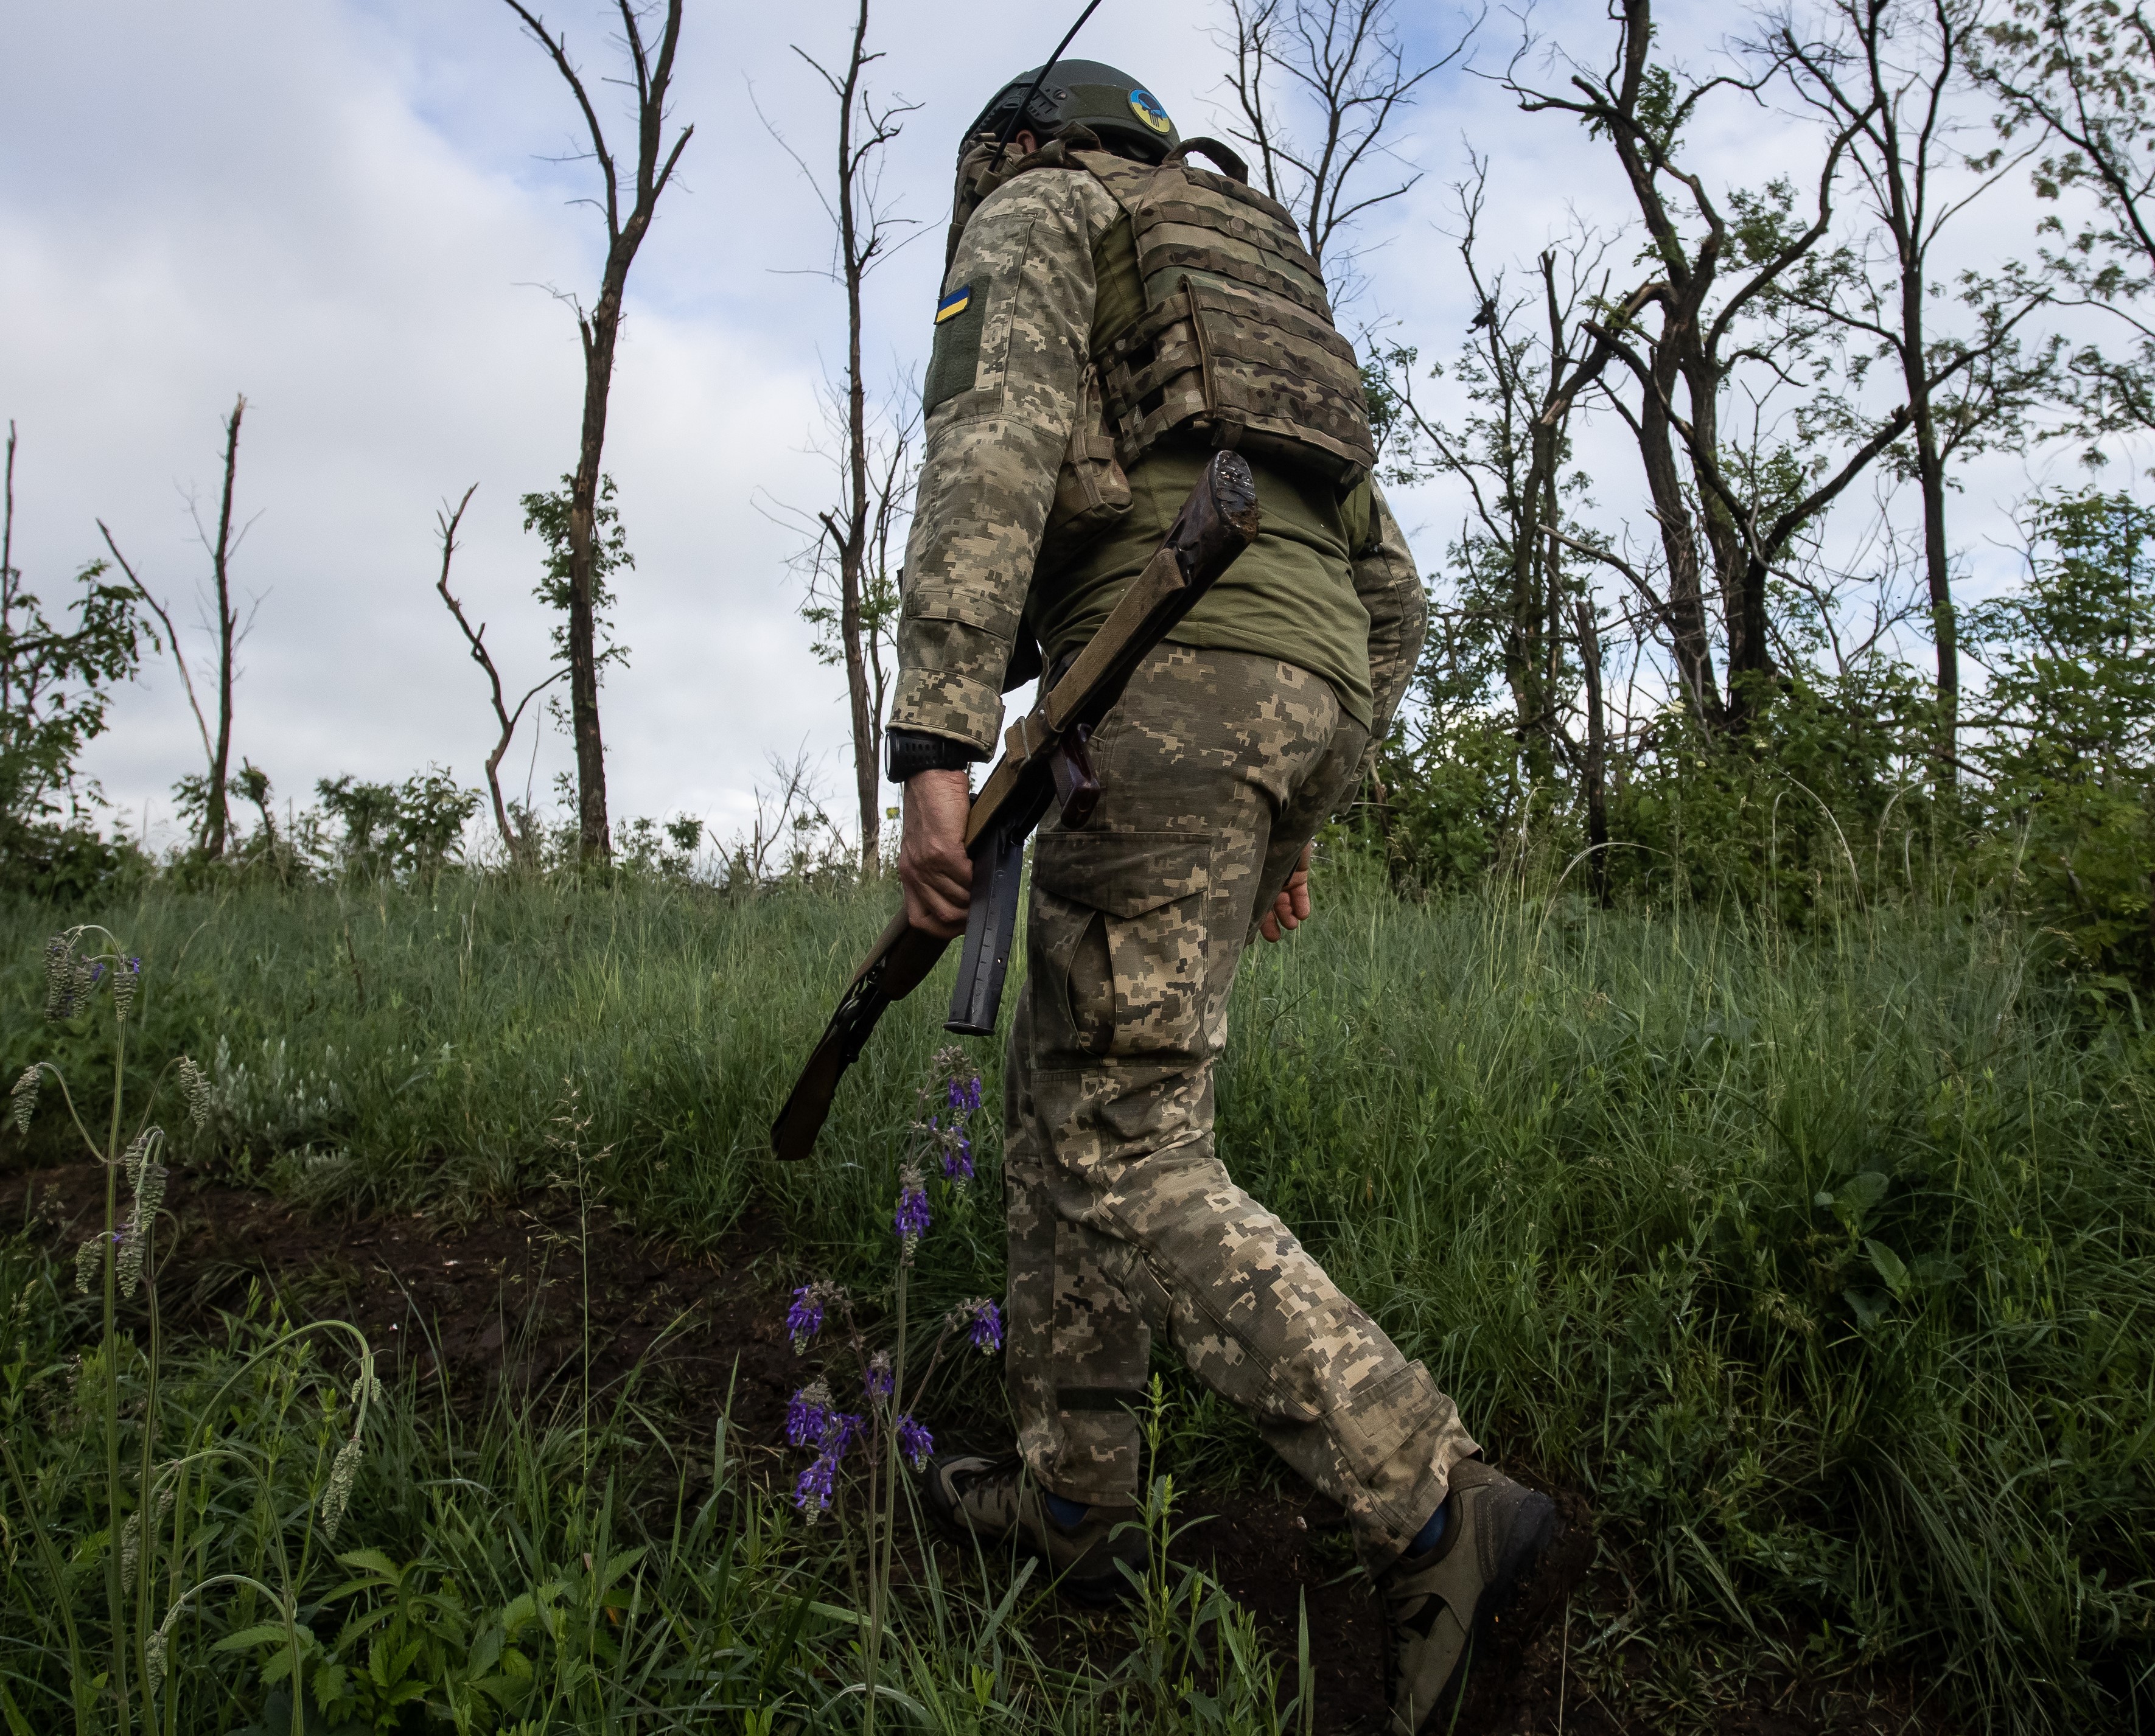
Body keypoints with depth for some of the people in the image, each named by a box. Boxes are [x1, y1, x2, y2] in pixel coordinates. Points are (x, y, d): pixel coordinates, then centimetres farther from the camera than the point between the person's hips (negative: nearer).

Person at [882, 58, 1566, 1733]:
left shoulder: (1036, 207, 13)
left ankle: (1438, 1512, -9)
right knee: (1064, 1103, 14)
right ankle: (1069, 1490, 20)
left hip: (1171, 682, -9)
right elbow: (1391, 596, 29)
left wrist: (936, 743, -19)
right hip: (1308, 692, 9)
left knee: (1131, 1159, -8)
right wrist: (1303, 819, 28)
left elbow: (993, 444, -11)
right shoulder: (1265, 290, 36)